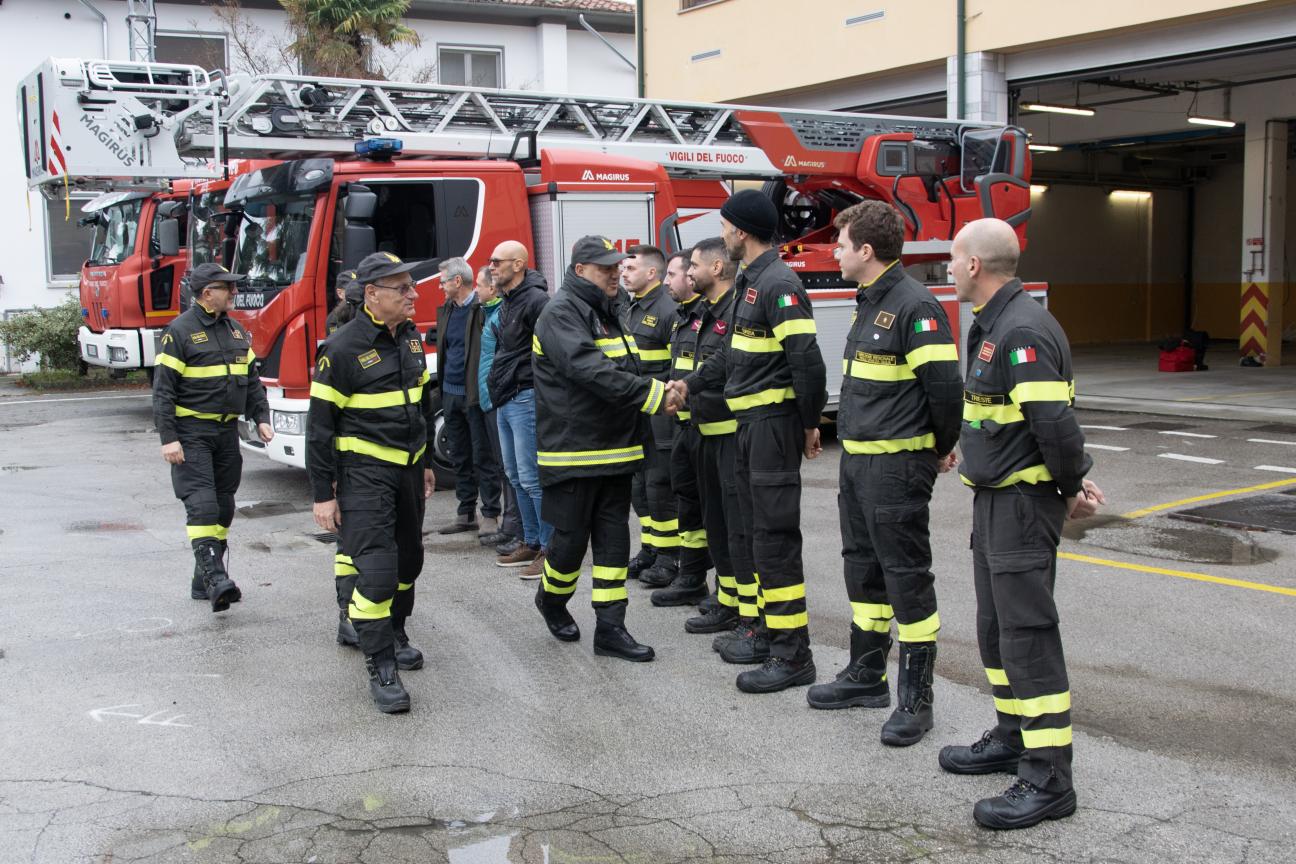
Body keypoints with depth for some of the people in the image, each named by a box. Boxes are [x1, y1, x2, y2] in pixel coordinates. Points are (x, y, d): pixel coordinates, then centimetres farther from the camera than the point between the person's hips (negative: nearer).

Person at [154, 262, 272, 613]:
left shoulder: (236, 330, 12)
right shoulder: (180, 331, -9)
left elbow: (251, 380, 18)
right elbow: (163, 390, -11)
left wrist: (261, 419, 6)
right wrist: (168, 439, -16)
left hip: (227, 432, 7)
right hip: (192, 434, -7)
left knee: (223, 507, 9)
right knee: (202, 504, -16)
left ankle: (204, 582, 18)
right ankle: (214, 578, -22)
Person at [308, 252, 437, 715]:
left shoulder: (411, 338, 7)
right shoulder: (343, 348, -15)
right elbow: (319, 425, -12)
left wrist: (426, 463, 21)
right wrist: (323, 494, -12)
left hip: (407, 468, 7)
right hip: (364, 472, -7)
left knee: (408, 560, 17)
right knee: (376, 569, -12)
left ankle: (395, 633, 38)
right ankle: (382, 669, -5)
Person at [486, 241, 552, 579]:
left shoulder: (536, 300, -16)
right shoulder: (508, 303, 16)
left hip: (526, 399, -10)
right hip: (506, 401, 10)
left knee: (532, 477, -8)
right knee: (516, 476, 15)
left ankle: (552, 548, -1)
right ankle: (532, 543, 24)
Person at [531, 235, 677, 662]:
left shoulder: (605, 314, 16)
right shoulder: (561, 313, -13)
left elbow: (626, 370, 21)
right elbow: (591, 372, -27)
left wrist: (662, 389, 2)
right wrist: (653, 395, -27)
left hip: (613, 450, 8)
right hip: (573, 451, -8)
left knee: (613, 539, 6)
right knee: (571, 537, 2)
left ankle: (610, 628, 10)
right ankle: (551, 598, 30)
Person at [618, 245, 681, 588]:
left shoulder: (668, 311, -13)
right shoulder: (625, 308, 15)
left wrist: (662, 401, -20)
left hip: (658, 418, -9)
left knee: (659, 486, -4)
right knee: (638, 486, 14)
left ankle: (668, 558, 6)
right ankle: (648, 551, 25)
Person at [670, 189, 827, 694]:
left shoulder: (779, 284, -16)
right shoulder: (749, 282, 16)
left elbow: (807, 359, -21)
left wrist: (809, 424, -15)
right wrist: (690, 384, 21)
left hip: (774, 421, -10)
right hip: (749, 423, 10)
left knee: (775, 536, -9)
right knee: (756, 531, 16)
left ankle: (793, 655, -4)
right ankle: (769, 631, 27)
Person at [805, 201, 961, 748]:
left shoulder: (915, 307, -17)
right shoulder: (867, 303, 14)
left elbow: (945, 385, -19)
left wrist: (942, 450, -6)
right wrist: (851, 448, 18)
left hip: (898, 465, -10)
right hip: (857, 460, 10)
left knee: (907, 576, -2)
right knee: (862, 568, 17)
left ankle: (916, 697, 7)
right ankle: (867, 675, 30)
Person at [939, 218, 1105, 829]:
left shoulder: (1024, 331, -20)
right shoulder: (993, 325, 13)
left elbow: (1053, 422, -25)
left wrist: (1071, 487, -11)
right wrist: (1073, 481, 11)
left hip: (1024, 503, -11)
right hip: (994, 500, 11)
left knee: (1027, 634, -8)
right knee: (995, 628, 19)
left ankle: (1048, 780, -2)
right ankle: (1013, 739, 33)